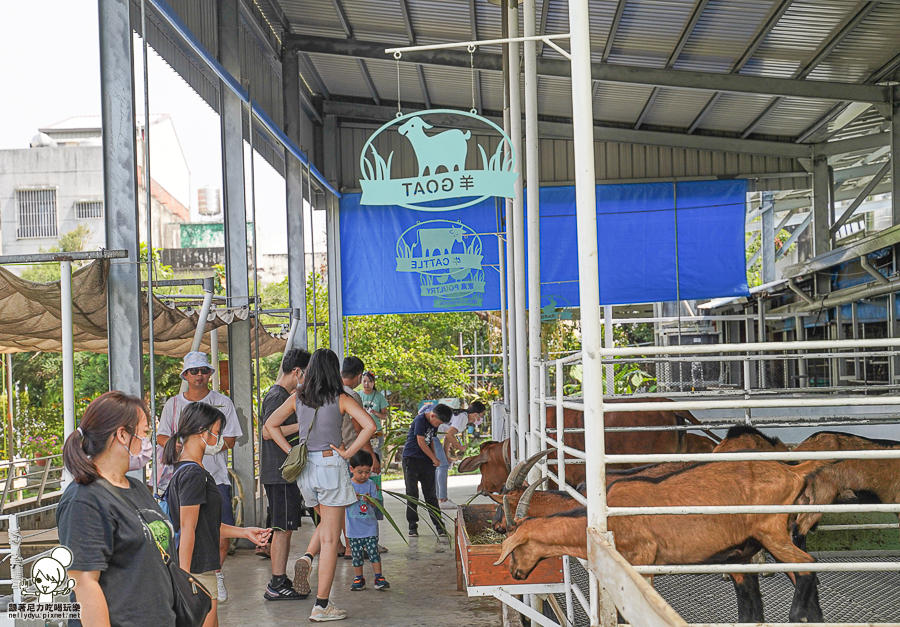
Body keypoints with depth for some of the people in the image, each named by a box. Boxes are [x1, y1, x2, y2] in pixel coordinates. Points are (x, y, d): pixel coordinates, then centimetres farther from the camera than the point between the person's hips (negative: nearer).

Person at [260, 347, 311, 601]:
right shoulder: (277, 396, -14)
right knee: (283, 528, -7)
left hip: (285, 472, 11)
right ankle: (277, 585, -4)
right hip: (280, 473, -11)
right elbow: (268, 432, -23)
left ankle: (280, 581, 20)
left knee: (283, 529, 14)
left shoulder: (284, 395, 18)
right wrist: (302, 424, -21)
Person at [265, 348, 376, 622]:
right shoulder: (341, 399, -7)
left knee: (327, 523, 29)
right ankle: (322, 605, 2)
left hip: (304, 468, 5)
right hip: (331, 466, -5)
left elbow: (271, 424, 12)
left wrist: (290, 451, 9)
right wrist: (348, 453, -10)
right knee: (330, 537, 1)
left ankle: (306, 558, 2)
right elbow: (369, 425, -18)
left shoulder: (297, 397, 4)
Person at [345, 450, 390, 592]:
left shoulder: (370, 485, 3)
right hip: (353, 528, 0)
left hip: (370, 526, 0)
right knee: (356, 554, 6)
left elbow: (376, 504, 0)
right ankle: (359, 579, 17)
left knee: (373, 552, -4)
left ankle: (379, 577, 1)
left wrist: (369, 499, -21)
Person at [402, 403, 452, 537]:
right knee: (412, 494, -1)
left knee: (430, 494, 5)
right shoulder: (420, 420, -15)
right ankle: (412, 526, 5)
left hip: (427, 461, 6)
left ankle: (439, 525, 6)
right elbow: (421, 442, -16)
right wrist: (434, 459, -7)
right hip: (412, 459, -6)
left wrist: (434, 458, 7)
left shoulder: (434, 422, 8)